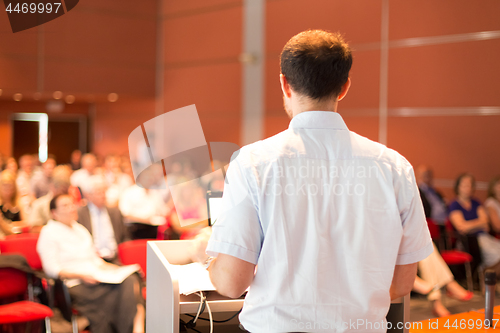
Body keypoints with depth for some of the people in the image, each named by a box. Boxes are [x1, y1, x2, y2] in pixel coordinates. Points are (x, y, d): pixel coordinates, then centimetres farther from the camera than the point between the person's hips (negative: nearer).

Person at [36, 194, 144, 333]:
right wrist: (81, 276, -17)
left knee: (130, 280, -24)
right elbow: (52, 269, -6)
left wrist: (106, 267, 4)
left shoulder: (81, 229, 25)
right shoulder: (49, 233, 3)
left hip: (95, 279, 7)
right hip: (75, 285, -6)